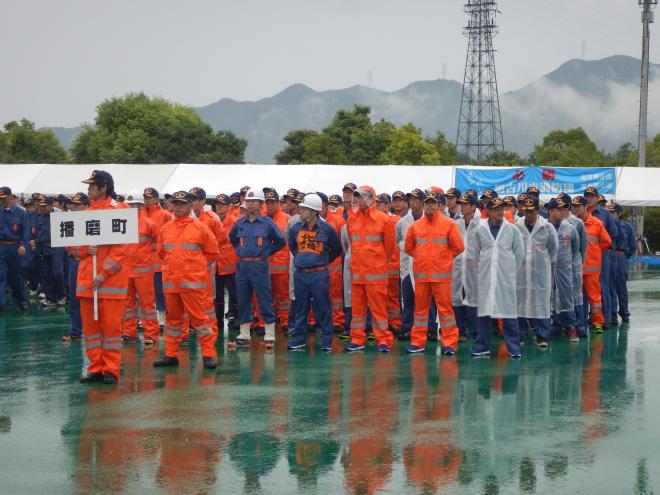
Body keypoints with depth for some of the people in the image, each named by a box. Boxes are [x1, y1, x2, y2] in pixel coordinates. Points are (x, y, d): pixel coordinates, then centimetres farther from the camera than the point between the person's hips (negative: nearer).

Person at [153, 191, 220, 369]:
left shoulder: (200, 227, -2)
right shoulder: (165, 229, 10)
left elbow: (212, 252, 4)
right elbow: (161, 252, 24)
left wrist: (197, 266, 7)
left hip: (193, 281, -5)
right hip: (170, 281, 5)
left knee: (199, 317, -6)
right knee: (173, 317, 11)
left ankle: (208, 354, -1)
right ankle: (171, 355, 17)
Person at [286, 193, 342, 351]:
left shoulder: (326, 229, -7)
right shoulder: (296, 228, 5)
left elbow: (337, 249, 6)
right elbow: (292, 246, 25)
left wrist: (324, 261, 8)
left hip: (319, 275, -4)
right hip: (300, 274, 4)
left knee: (322, 309, 0)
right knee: (300, 308, 9)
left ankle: (326, 341, 6)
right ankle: (298, 340, 16)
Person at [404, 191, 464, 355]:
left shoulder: (449, 224, -1)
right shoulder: (415, 226, 7)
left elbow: (458, 247, 2)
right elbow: (408, 247, 18)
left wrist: (444, 257, 7)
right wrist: (422, 257, 12)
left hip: (442, 274, -3)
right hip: (421, 274, 3)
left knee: (445, 307, -3)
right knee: (420, 307, 8)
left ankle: (449, 343, 0)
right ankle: (418, 342, 15)